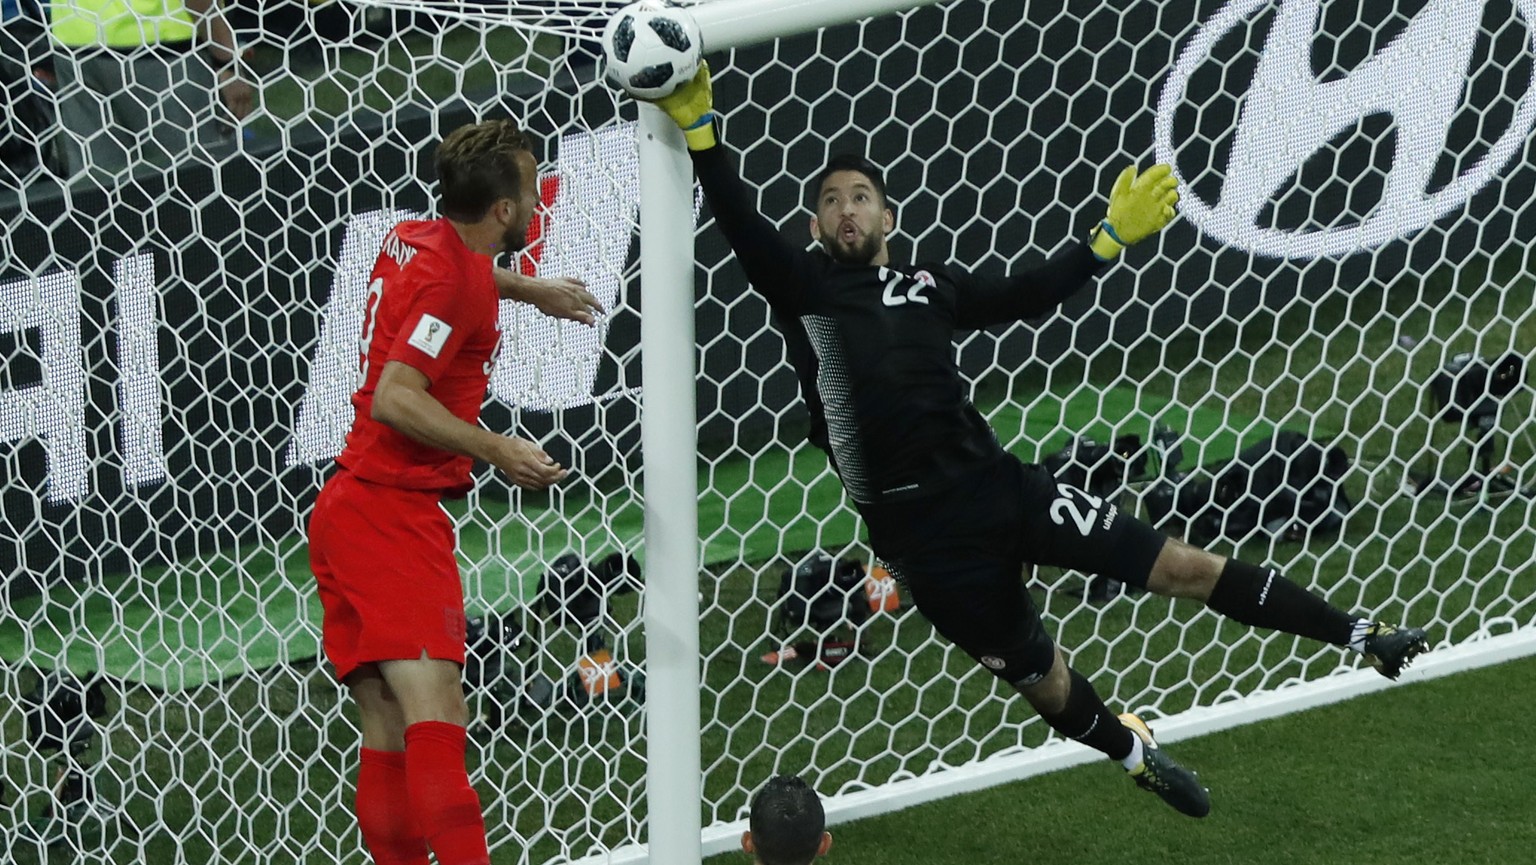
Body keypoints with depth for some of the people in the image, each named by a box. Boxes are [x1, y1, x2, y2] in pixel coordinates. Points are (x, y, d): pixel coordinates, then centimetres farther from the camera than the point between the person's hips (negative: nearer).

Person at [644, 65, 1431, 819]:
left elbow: (1027, 295, 24)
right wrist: (699, 132, -20)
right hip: (920, 528, -2)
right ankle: (1138, 756, 39)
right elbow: (741, 225, -10)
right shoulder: (802, 288, 3)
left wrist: (1110, 238, 20)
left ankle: (1359, 637, 10)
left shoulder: (932, 284, 13)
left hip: (995, 482, 2)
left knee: (1182, 568, 0)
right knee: (1044, 685, 9)